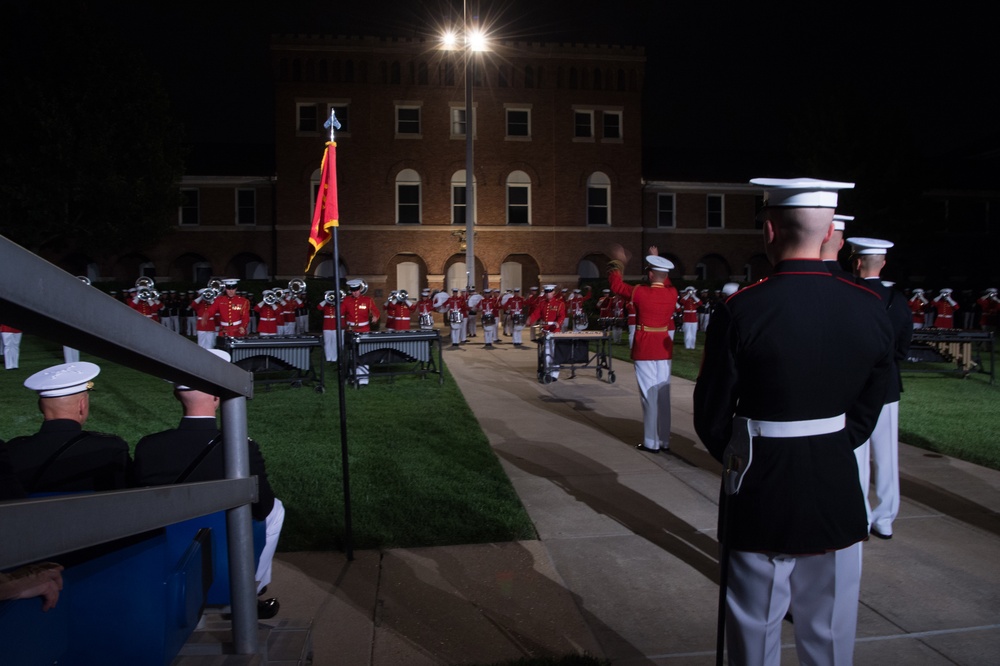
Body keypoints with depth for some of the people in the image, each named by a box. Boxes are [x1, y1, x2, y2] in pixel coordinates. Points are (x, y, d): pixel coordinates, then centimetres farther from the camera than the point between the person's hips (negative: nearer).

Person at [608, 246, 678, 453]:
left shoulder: (641, 292, -14)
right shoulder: (672, 293, -1)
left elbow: (616, 285, 1)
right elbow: (665, 283, 25)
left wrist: (617, 261, 13)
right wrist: (657, 259, 33)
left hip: (644, 350, -5)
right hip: (664, 348, 5)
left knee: (649, 396, -1)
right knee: (663, 395, 10)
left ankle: (652, 442, 5)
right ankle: (664, 440, 17)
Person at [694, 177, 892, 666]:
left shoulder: (741, 309, -18)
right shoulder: (869, 309, -6)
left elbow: (711, 415, -10)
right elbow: (867, 409, 4)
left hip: (762, 493, -3)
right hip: (837, 488, 4)